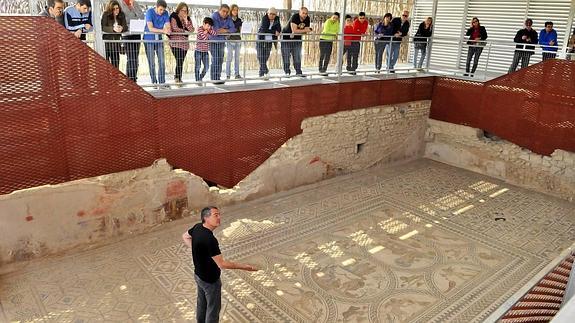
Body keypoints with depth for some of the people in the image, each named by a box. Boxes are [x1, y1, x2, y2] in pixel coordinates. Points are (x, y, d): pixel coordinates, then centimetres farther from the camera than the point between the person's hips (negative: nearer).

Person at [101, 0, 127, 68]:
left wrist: (122, 28, -27)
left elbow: (125, 26, -4)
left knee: (116, 63, 2)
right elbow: (102, 27, -15)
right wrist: (113, 29, -32)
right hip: (106, 40, -3)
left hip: (116, 41, 3)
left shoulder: (121, 15, 5)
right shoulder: (105, 15, -5)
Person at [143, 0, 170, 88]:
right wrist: (162, 30, -35)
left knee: (162, 62, -2)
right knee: (152, 62, -1)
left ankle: (162, 82, 3)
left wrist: (167, 29, -31)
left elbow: (168, 26, -7)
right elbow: (150, 28, -23)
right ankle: (154, 82, 7)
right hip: (149, 40, -3)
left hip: (159, 39, 3)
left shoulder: (165, 13, -2)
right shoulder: (150, 12, -14)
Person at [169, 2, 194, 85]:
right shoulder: (173, 17, -2)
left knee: (181, 62, 3)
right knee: (179, 61, -14)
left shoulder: (187, 18, 13)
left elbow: (191, 30, 1)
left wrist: (186, 20, -9)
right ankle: (178, 78, -4)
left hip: (184, 42, 5)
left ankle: (177, 78, 13)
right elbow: (175, 28, -13)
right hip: (175, 42, -5)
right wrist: (185, 31, -1)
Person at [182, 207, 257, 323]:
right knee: (213, 308, 12)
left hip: (198, 275, 8)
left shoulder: (197, 227, -9)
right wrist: (244, 267, -27)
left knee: (201, 303, 27)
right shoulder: (209, 239, -35)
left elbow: (185, 236, 13)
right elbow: (222, 264, -33)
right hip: (210, 280, -8)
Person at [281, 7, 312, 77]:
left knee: (297, 56, 3)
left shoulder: (307, 19, -7)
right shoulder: (294, 17, -25)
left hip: (297, 38, 5)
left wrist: (297, 31, -25)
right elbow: (294, 30, -33)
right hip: (286, 37, -5)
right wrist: (305, 30, -25)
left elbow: (305, 31, -8)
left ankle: (298, 72, 6)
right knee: (286, 55, -4)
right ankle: (287, 72, 3)